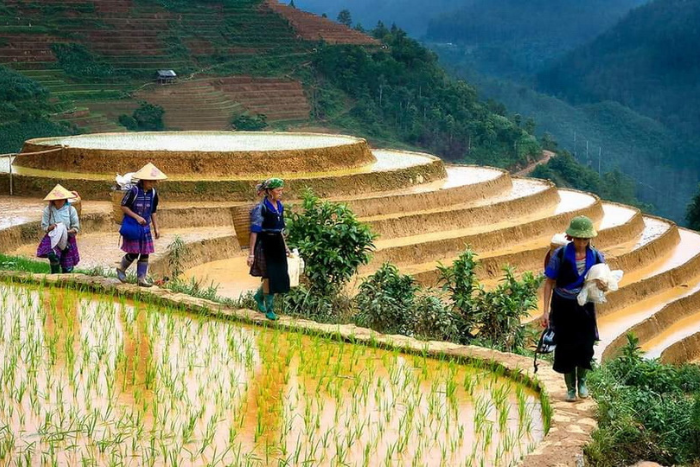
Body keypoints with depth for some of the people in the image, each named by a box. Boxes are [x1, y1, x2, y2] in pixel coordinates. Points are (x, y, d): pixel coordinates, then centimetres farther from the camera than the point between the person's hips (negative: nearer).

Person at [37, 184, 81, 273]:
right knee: (53, 256, -31)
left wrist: (70, 231, -24)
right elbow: (44, 227, -2)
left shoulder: (71, 210, -5)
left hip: (67, 240, 2)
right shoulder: (48, 210, -6)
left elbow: (76, 228, -3)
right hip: (53, 238, -1)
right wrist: (51, 227, -23)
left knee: (68, 268, 4)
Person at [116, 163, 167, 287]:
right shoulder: (134, 191, -16)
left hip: (145, 227, 6)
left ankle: (141, 278, 13)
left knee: (145, 253, 5)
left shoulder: (153, 193, 1)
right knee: (134, 253, -7)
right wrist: (137, 217, -19)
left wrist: (156, 228, 8)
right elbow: (123, 206, -11)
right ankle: (121, 268, 21)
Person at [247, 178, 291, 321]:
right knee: (269, 277, -1)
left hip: (277, 245, 7)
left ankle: (259, 296, 33)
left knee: (279, 275, 8)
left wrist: (285, 247, 20)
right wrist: (251, 253, -17)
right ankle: (269, 309, 13)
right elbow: (254, 232, -14)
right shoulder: (261, 208, -14)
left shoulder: (279, 207, 8)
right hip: (265, 245, -7)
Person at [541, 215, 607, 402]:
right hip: (563, 307, -2)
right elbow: (549, 282, -9)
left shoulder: (596, 257, -10)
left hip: (584, 306, 2)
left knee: (585, 345, 2)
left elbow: (605, 284, -1)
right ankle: (570, 387, 21)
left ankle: (582, 381, 30)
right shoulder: (560, 255, -17)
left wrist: (603, 286, -27)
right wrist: (546, 311, -13)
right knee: (565, 346, 3)